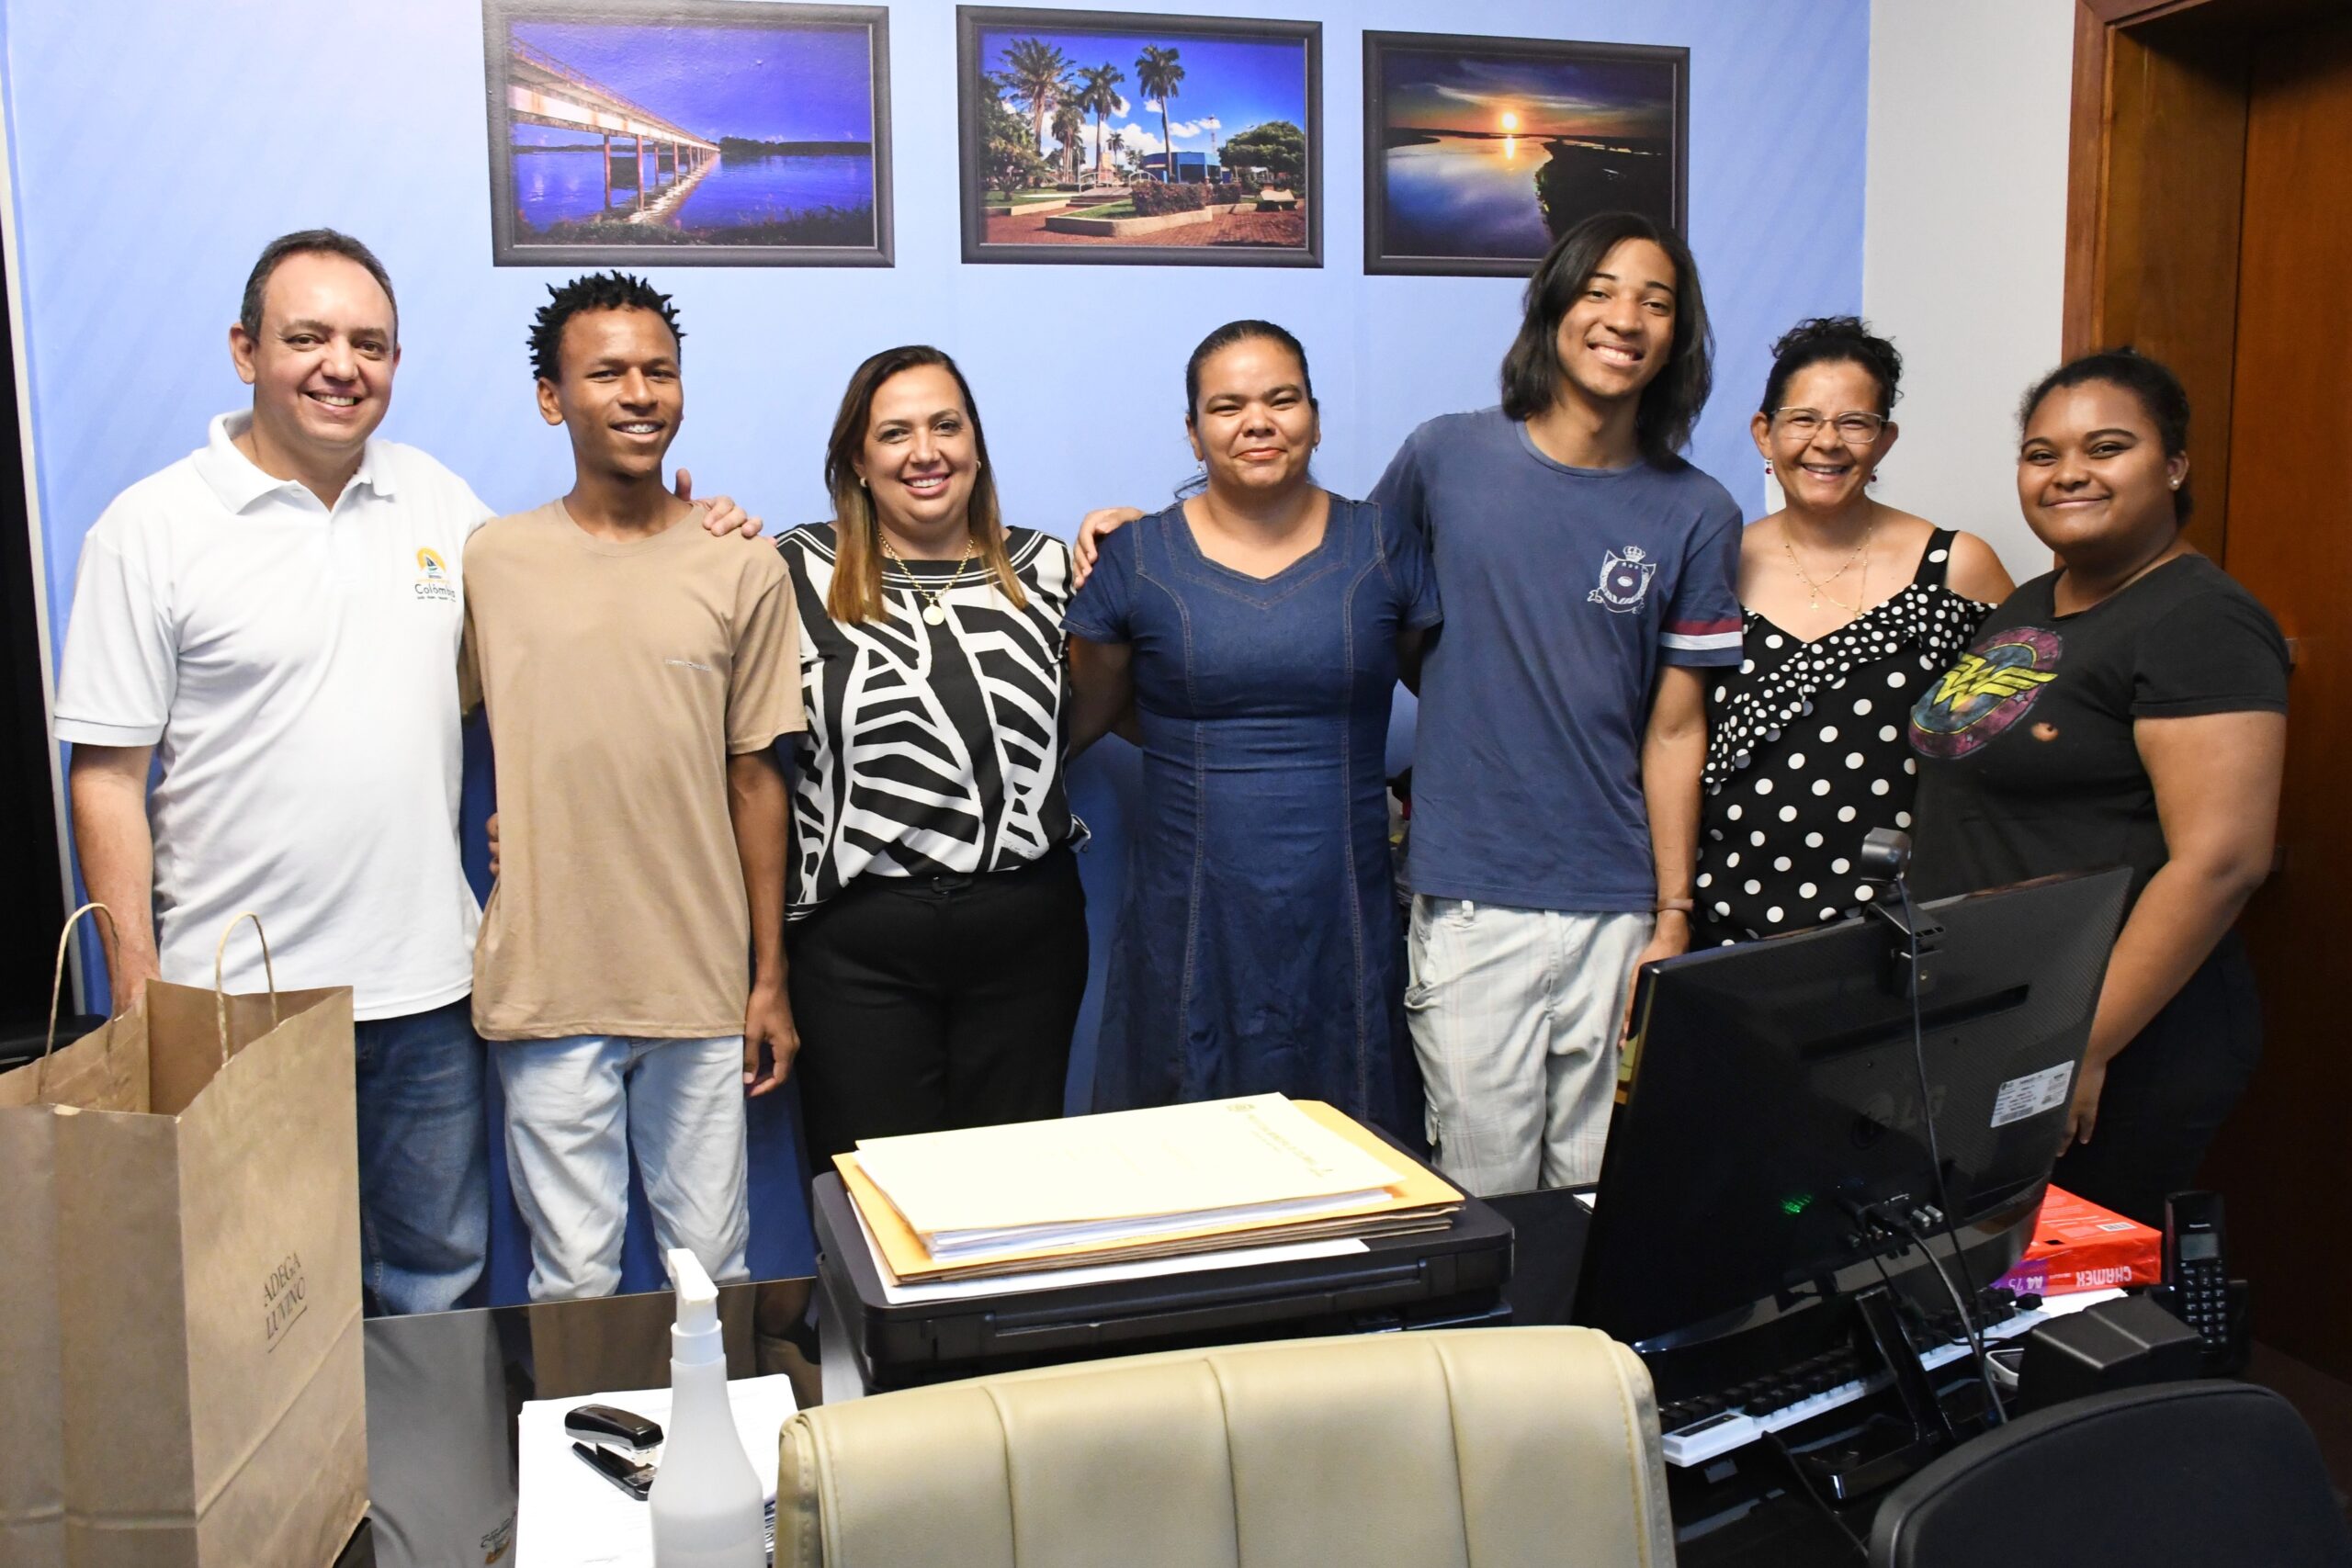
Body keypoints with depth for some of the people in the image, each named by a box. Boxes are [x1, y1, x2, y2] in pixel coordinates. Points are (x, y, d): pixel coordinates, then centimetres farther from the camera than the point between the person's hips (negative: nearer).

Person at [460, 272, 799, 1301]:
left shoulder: (741, 570, 1)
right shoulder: (491, 561, 0)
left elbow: (755, 777, 4)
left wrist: (771, 978, 5)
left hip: (702, 985, 1)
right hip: (546, 984, 0)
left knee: (713, 1268, 12)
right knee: (573, 1284, 9)